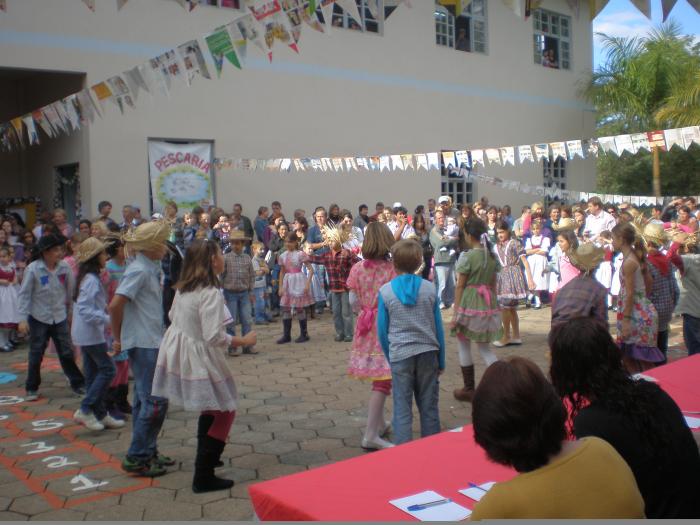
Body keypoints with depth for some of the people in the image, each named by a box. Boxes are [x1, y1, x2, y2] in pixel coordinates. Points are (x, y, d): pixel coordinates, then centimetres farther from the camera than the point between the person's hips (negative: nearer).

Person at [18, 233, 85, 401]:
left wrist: (71, 311, 10)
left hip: (60, 318, 2)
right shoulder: (33, 269, -13)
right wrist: (23, 318, -12)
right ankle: (32, 388, 22)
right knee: (35, 356, 8)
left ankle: (78, 383, 18)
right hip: (38, 318, -2)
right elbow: (24, 294, -9)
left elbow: (71, 291, 6)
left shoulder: (64, 268, -6)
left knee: (67, 353, 6)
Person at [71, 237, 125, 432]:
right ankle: (85, 410, -4)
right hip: (91, 333, -10)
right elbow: (85, 310, -26)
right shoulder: (91, 280, -18)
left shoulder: (88, 277, 12)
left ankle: (100, 415, 16)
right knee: (107, 369, -6)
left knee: (93, 373, 11)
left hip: (86, 333, 10)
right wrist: (107, 319, -28)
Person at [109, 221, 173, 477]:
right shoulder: (139, 270, -16)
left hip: (150, 342, 9)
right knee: (155, 401, -7)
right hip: (143, 343, -9)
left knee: (145, 400, 15)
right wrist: (118, 338, -12)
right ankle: (136, 458, 1)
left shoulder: (150, 268, 11)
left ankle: (147, 452, 24)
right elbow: (115, 305, -24)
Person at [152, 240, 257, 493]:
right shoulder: (210, 293, -23)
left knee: (210, 409, 26)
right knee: (224, 411, 4)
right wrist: (244, 341, -13)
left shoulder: (183, 288, 3)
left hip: (179, 354, 9)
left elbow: (173, 316, 14)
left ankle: (206, 458, 42)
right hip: (199, 358, -9)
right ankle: (203, 477, 6)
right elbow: (215, 337, -26)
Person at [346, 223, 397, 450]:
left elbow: (353, 301, 1)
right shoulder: (393, 269, -12)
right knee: (383, 378, -1)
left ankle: (379, 423, 33)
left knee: (377, 376, 20)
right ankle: (371, 434, -3)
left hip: (366, 327, 5)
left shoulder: (357, 269, -1)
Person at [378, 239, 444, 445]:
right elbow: (438, 327, 3)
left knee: (402, 410, 5)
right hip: (427, 353, 2)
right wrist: (441, 360, 13)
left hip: (400, 355, -2)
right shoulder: (429, 289, -2)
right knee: (429, 408, 12)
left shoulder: (386, 291, -6)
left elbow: (382, 331, -2)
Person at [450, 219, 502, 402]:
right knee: (484, 347, 15)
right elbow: (493, 284, 10)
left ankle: (469, 389, 18)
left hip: (469, 303, -6)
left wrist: (455, 314, -8)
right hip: (488, 303, 6)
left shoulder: (467, 256, -12)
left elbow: (460, 286, -11)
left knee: (464, 345, 12)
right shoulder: (491, 256, 5)